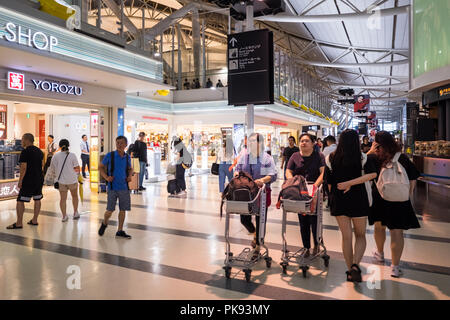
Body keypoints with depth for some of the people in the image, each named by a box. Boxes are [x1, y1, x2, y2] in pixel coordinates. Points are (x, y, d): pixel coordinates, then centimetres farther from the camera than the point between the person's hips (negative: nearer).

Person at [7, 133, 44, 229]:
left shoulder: (25, 151, -13)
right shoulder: (39, 151, 11)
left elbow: (23, 168, -17)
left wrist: (20, 181, -12)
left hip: (28, 181, -8)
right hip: (39, 179, 8)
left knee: (20, 201, -1)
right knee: (37, 200, 12)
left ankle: (19, 223, 1)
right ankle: (34, 220, 20)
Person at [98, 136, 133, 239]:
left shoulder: (127, 157, 4)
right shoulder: (109, 156, -5)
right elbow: (101, 167, 4)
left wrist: (130, 176, 3)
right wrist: (106, 177, -9)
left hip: (124, 187, 3)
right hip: (112, 187, -3)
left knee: (123, 210, 7)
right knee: (110, 210, 0)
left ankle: (120, 231, 21)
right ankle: (104, 224, 31)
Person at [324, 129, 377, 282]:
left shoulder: (331, 158, -2)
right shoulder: (363, 158, -4)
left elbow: (329, 183, 2)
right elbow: (372, 173, -20)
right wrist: (350, 183, -19)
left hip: (338, 201, 1)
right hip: (358, 200, -1)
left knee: (346, 236, 11)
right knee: (360, 235, 13)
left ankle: (350, 270, 17)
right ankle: (355, 265, -6)